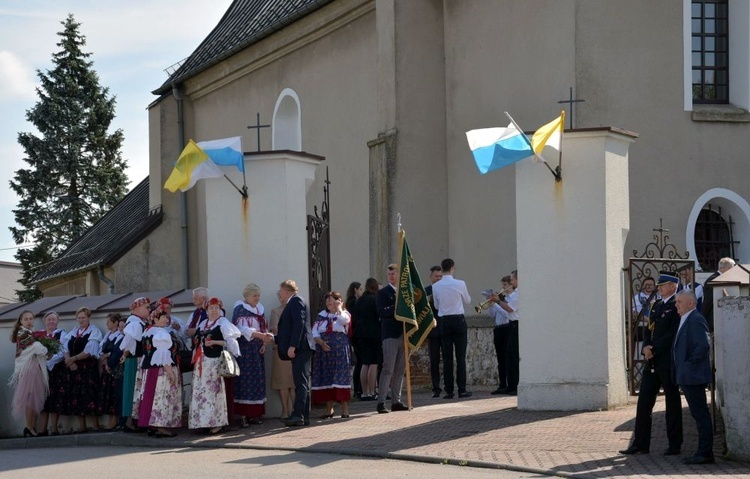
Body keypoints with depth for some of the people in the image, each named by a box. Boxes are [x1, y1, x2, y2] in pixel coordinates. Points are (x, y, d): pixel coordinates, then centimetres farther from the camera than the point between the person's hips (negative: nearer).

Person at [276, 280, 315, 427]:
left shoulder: (296, 301, -6)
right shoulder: (292, 303, 22)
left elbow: (299, 324, -17)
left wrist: (292, 346, -22)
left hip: (300, 348, -10)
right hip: (299, 349, 10)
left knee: (301, 382, -14)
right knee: (302, 383, 9)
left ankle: (298, 415, -19)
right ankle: (304, 416, 10)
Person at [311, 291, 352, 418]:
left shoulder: (344, 314, 4)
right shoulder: (321, 315, 14)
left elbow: (344, 320, -22)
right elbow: (314, 332, 5)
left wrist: (339, 307, -10)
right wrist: (321, 342, -11)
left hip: (340, 350, -4)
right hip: (324, 350, 4)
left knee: (341, 378, -8)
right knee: (326, 378, 4)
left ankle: (345, 409, -5)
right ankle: (329, 409, 11)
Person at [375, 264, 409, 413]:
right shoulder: (383, 293, 0)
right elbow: (381, 312, -13)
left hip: (403, 334, 6)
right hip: (390, 334, -6)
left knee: (400, 370, 7)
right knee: (388, 369, -10)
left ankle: (396, 401, 11)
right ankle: (381, 402, -9)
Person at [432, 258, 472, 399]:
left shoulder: (436, 287, -2)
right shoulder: (460, 284, -8)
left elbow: (436, 305, 10)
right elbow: (467, 301, 9)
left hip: (444, 321, 2)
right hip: (458, 320, -2)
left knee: (447, 357, 4)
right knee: (460, 356, 1)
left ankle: (449, 391, 2)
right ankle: (462, 390, -1)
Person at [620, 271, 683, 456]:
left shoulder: (677, 306, -10)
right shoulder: (657, 306, 16)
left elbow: (673, 334, -17)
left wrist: (654, 349, -16)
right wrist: (646, 347, -2)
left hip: (668, 362, -8)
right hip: (653, 361, 8)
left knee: (672, 403, 2)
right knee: (644, 401, 5)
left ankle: (675, 444, 9)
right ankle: (640, 443, 9)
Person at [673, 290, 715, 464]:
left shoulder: (696, 320, -15)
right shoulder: (685, 320, 18)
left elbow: (704, 345, -26)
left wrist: (690, 363, -19)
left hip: (694, 376, -11)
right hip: (687, 377, 11)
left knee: (701, 414, -7)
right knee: (699, 415, 12)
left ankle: (705, 453, -5)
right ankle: (704, 452, 17)